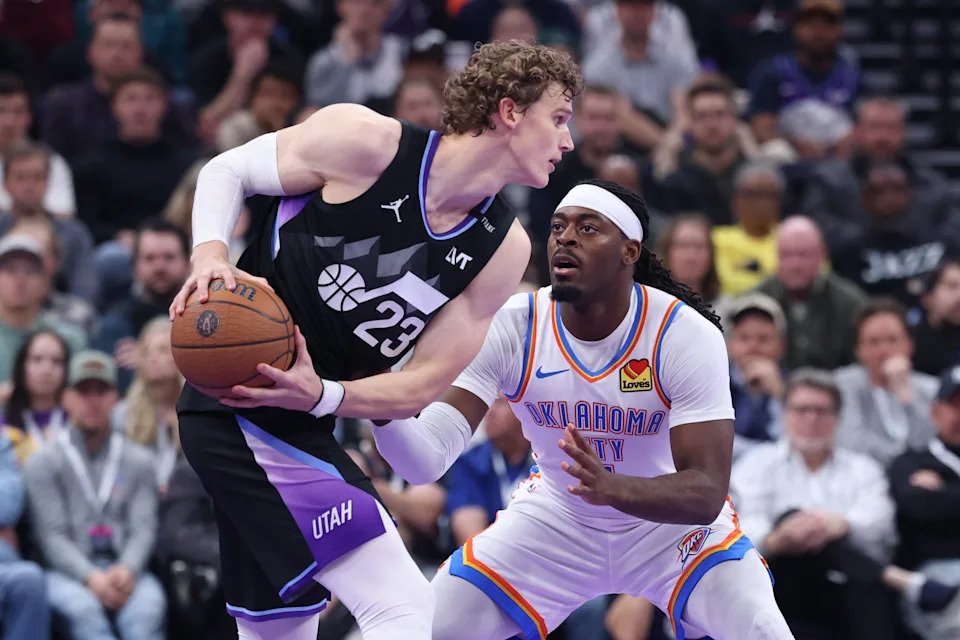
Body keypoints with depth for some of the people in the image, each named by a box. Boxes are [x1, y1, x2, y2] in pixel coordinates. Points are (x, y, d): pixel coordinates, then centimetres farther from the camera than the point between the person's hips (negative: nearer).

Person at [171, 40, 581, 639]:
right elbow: (227, 170, 0)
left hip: (306, 420, 8)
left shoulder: (502, 248, 0)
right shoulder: (365, 140, -15)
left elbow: (422, 386, -2)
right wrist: (210, 255, -20)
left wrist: (320, 395, -20)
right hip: (243, 404, -8)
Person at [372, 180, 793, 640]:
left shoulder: (688, 335, -27)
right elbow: (426, 460, -29)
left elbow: (706, 494, -33)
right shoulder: (509, 329, -22)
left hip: (671, 519, -2)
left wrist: (613, 488, -54)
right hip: (554, 517, 2)